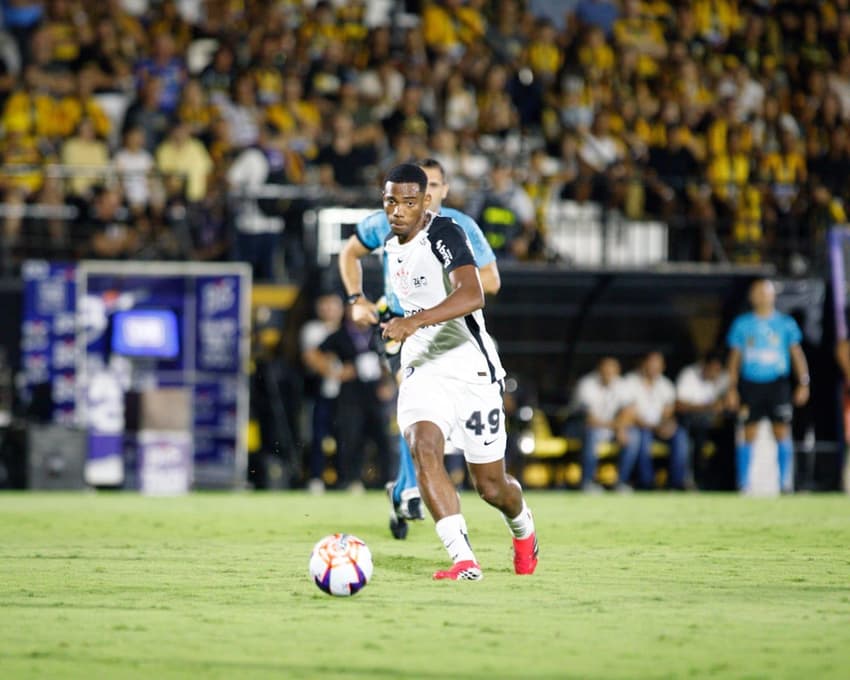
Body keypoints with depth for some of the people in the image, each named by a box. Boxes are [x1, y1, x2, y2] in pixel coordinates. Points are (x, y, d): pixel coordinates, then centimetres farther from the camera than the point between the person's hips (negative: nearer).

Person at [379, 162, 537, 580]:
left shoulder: (445, 235, -15)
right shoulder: (392, 246, 9)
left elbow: (472, 296, -33)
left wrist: (415, 321, -44)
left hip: (471, 369, -5)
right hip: (421, 369, 5)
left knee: (490, 486, 4)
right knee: (423, 447, -26)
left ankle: (522, 527, 41)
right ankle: (464, 560, -31)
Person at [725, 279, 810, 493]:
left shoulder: (786, 323, 7)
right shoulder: (742, 324, 7)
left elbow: (796, 353, 8)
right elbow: (734, 357, 10)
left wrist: (803, 383, -1)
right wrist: (732, 389, 4)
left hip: (777, 384, 0)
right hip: (750, 385, 0)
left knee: (782, 432, -6)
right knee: (749, 434, -1)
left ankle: (786, 484, 0)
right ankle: (743, 484, 6)